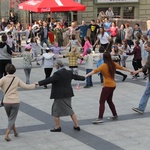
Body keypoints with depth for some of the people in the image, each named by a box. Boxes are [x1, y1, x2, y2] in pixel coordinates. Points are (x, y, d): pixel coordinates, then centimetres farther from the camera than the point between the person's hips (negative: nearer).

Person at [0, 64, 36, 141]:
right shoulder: (17, 79, -3)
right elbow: (26, 86, 0)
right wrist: (34, 85, 16)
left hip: (6, 102, 0)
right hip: (15, 102, 0)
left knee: (10, 118, 22)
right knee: (12, 119, 4)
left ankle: (15, 132, 33)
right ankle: (7, 135, -11)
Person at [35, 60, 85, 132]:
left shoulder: (57, 74, -18)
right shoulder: (69, 72, 7)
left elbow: (49, 80, -24)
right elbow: (76, 77, 21)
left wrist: (39, 83, -22)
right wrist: (84, 78, 40)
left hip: (60, 96, -8)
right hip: (68, 94, 8)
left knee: (56, 110, 6)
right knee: (70, 110, 18)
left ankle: (57, 127, 12)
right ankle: (77, 126, 18)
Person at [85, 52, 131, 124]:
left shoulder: (104, 65, -14)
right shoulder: (113, 64, 6)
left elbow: (95, 71, -25)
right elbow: (122, 68, 21)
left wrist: (86, 75, -31)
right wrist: (130, 71, 37)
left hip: (107, 86, -8)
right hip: (113, 85, 8)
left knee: (102, 102, -8)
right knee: (109, 100, 23)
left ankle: (100, 118, -16)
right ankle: (115, 115, 31)